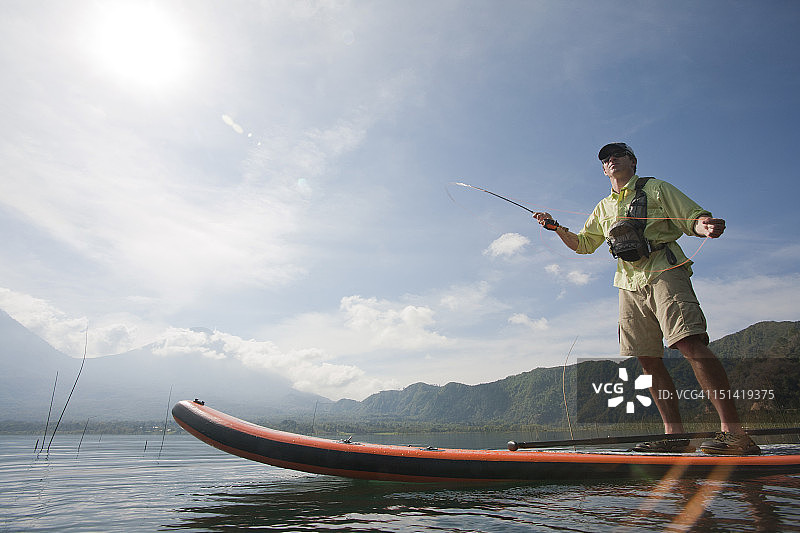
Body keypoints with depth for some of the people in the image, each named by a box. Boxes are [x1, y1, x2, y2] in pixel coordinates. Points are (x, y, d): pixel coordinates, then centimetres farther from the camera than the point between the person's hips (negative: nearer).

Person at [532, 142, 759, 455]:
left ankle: (733, 431, -20)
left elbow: (693, 218, 4)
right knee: (648, 359, -1)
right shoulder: (603, 208, 25)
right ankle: (674, 434, 3)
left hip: (664, 273, -5)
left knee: (690, 344, -21)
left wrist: (705, 226, -20)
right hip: (630, 285, 6)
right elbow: (582, 244, 31)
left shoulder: (655, 188, 11)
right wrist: (556, 227, 15)